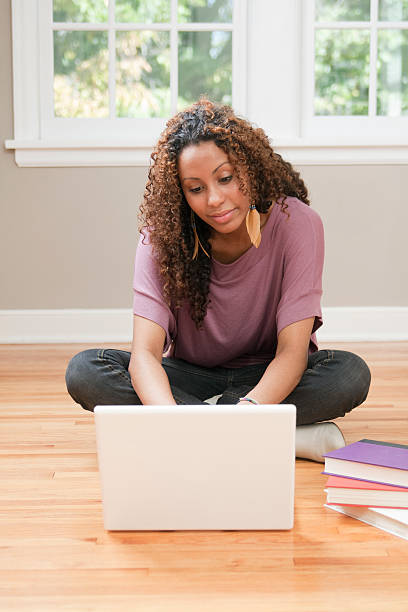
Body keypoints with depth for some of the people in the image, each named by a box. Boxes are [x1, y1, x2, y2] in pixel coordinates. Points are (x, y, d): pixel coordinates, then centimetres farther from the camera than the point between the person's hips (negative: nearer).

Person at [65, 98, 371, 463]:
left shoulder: (295, 223, -20)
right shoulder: (163, 234, -17)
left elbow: (292, 350, -25)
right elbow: (145, 353, -26)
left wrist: (251, 407, -47)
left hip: (267, 378, -1)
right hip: (190, 375, 2)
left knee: (350, 374, -31)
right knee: (85, 371, -26)